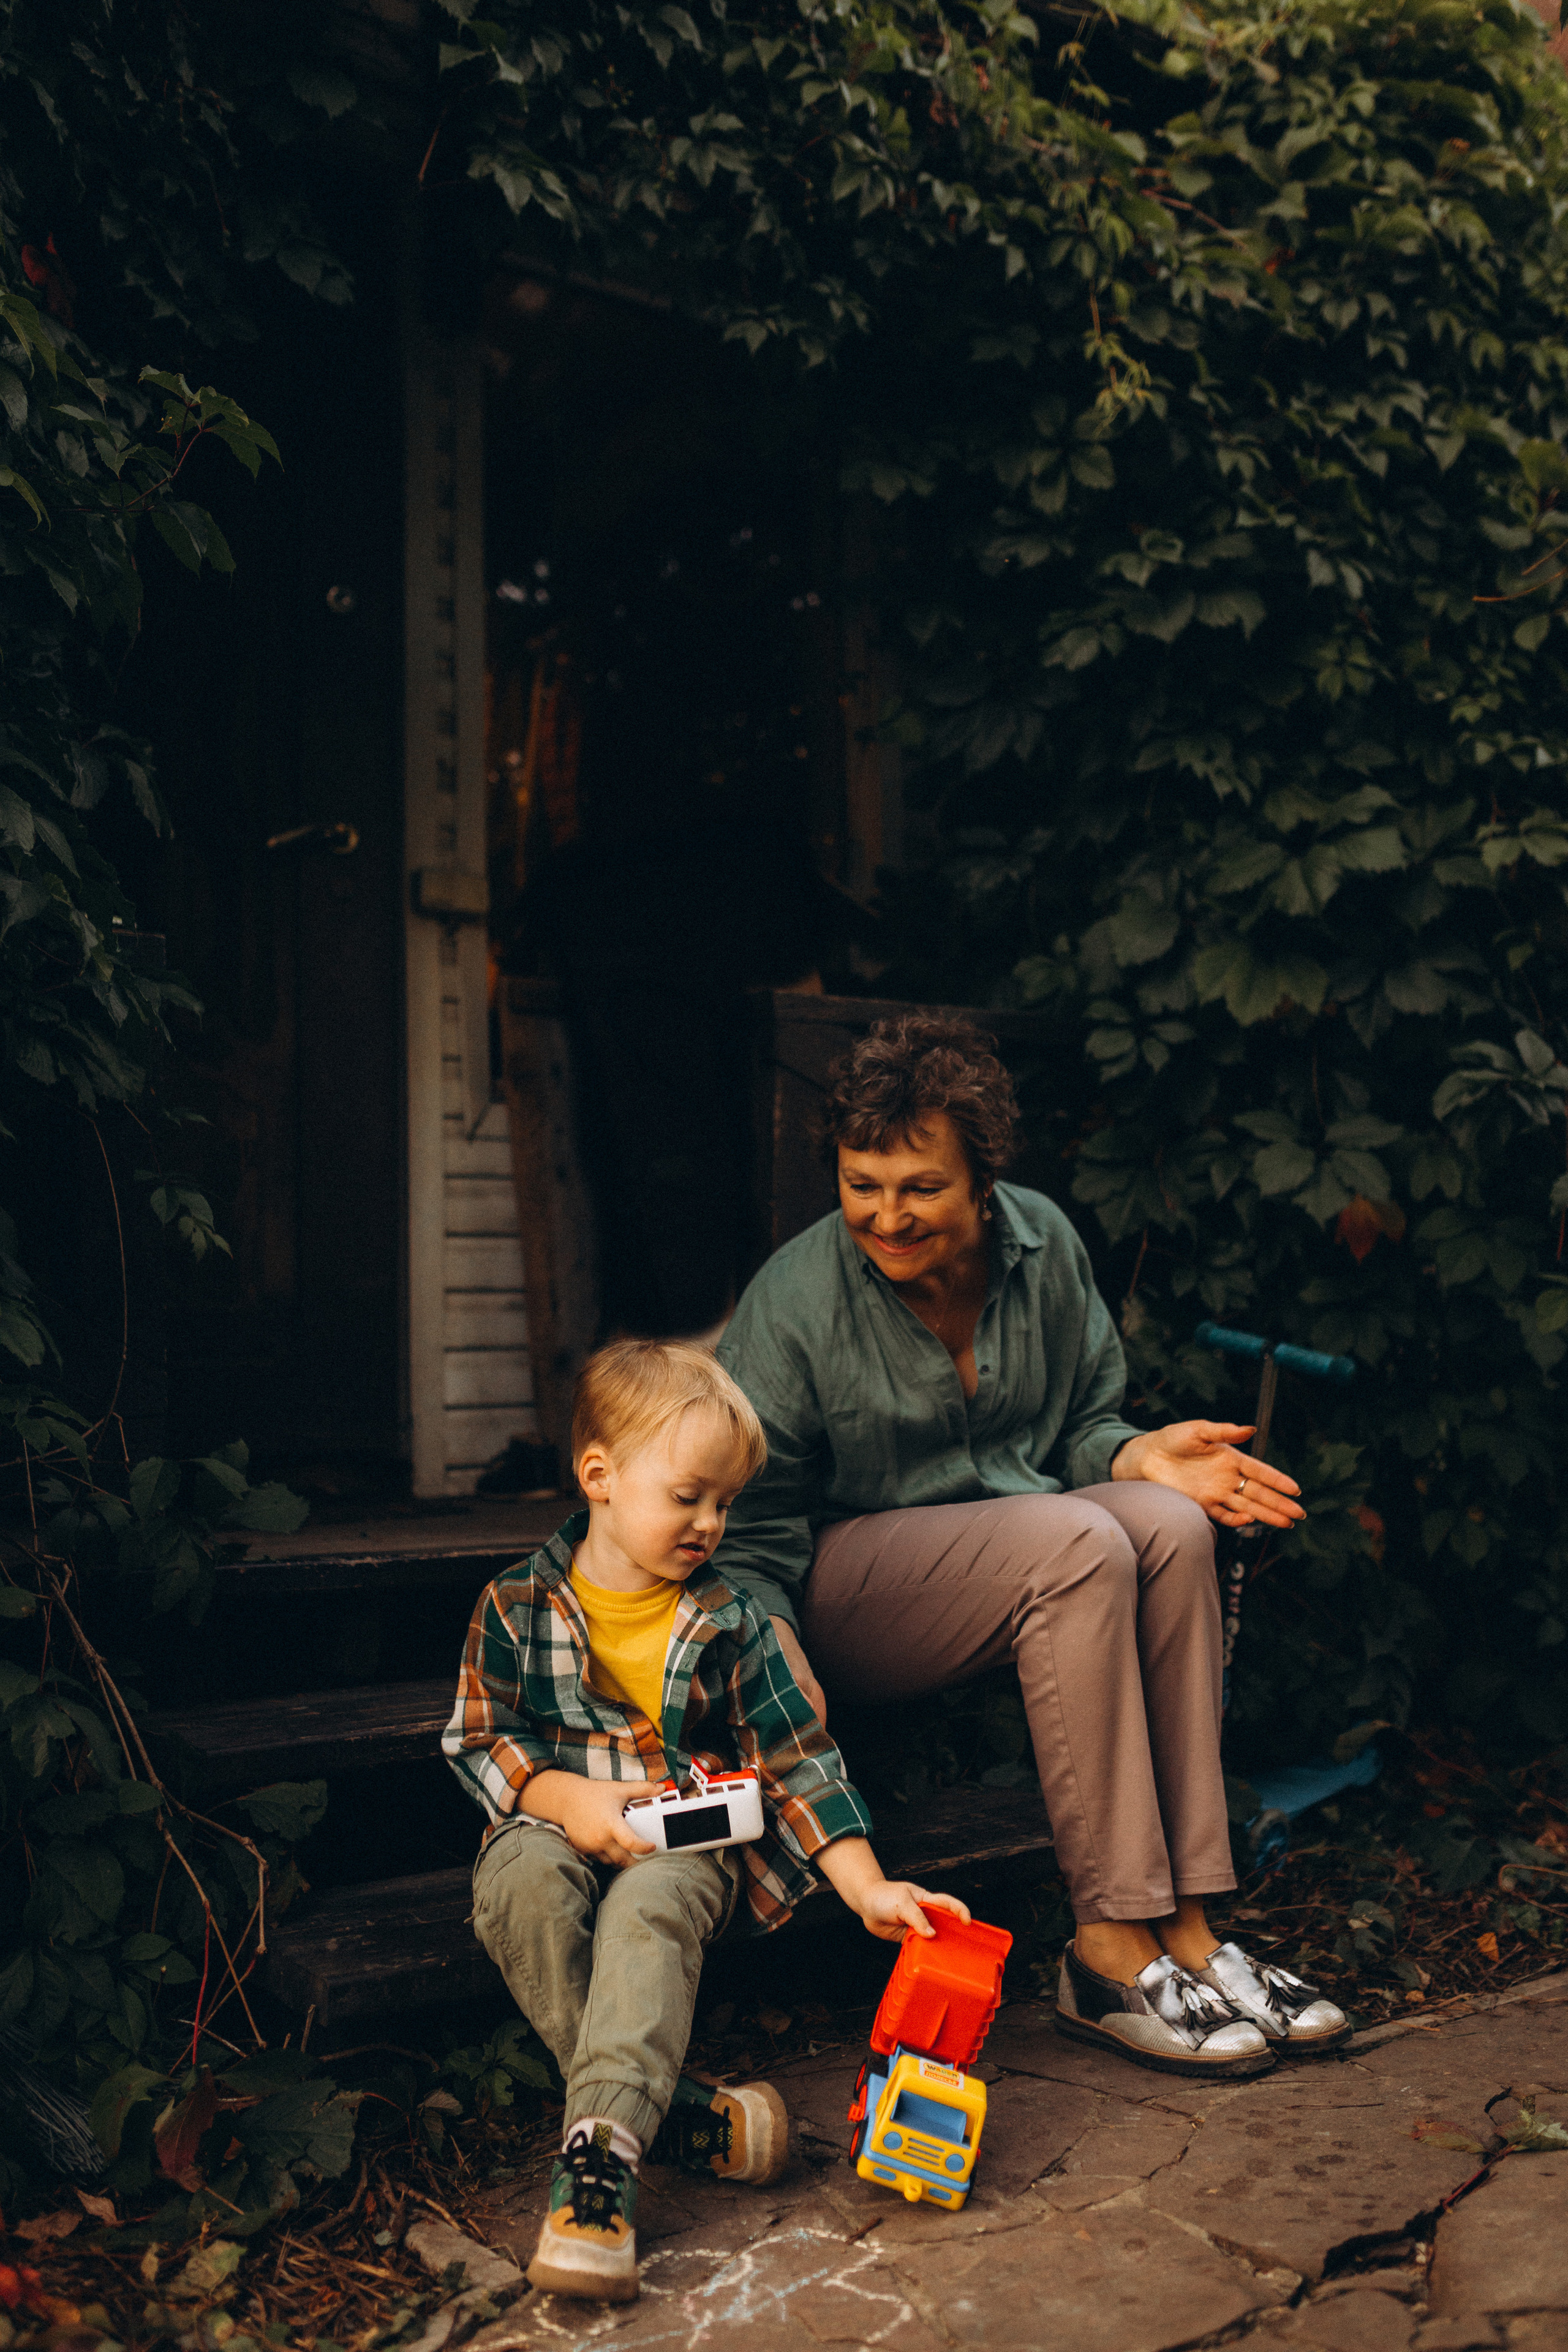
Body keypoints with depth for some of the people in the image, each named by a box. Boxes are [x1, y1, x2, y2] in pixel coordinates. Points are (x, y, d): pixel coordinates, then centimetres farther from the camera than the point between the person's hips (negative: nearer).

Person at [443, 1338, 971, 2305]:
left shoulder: (727, 1623, 3)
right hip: (557, 1823, 0)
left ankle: (602, 2143, -42)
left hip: (687, 1844, 0)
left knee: (651, 1907, -34)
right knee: (522, 1878, -34)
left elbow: (799, 1761, 4)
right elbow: (477, 1741, 3)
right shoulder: (519, 1607, 0)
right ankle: (670, 2111, -33)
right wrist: (567, 1798, -17)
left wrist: (869, 1888, -6)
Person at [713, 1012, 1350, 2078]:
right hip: (844, 1578, -5)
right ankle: (1111, 1949, -26)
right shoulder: (795, 1302, -15)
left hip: (1017, 1540, 5)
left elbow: (1081, 1424, 9)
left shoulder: (1044, 1242, -2)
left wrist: (1140, 1453, -13)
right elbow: (751, 1532, -11)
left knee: (1170, 1525, -25)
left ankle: (1183, 1921, -21)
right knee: (1080, 1545, -31)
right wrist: (775, 1657, -28)